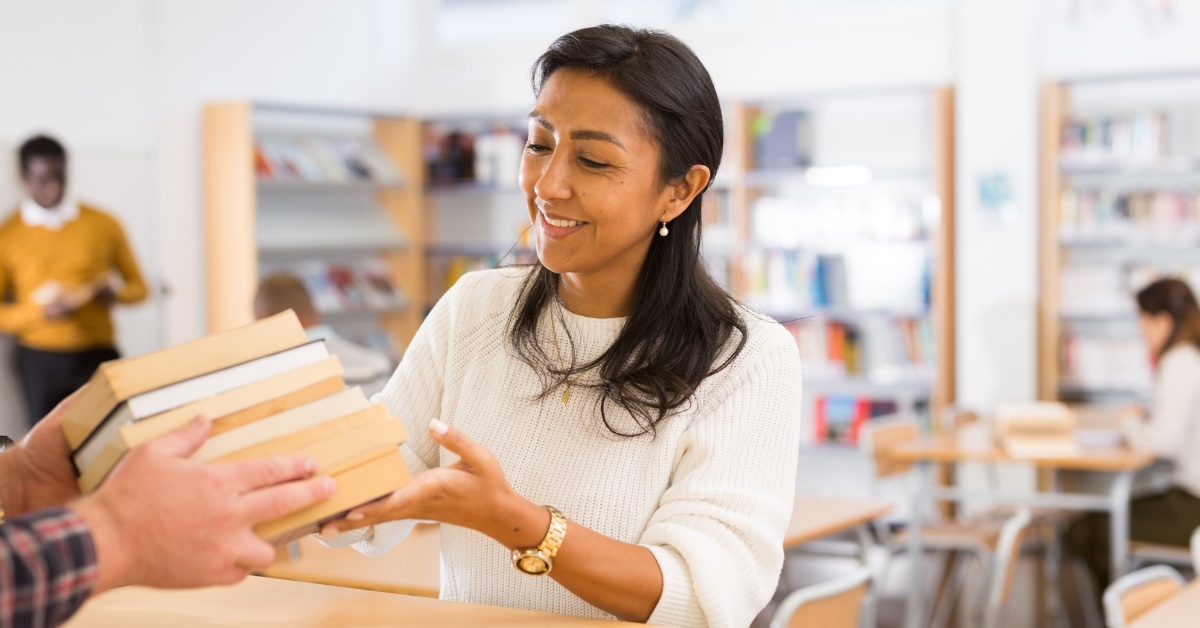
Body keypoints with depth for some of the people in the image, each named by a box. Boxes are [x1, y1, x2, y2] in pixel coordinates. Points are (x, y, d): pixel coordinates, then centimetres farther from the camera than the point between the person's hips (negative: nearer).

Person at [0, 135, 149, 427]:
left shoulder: (103, 224, 8)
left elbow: (138, 287, 15)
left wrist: (113, 294, -7)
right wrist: (40, 312, -14)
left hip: (98, 354, 0)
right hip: (39, 359, 0)